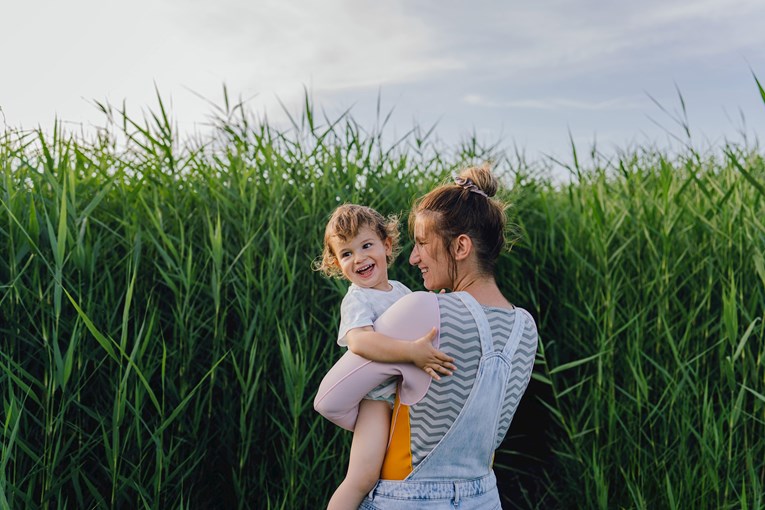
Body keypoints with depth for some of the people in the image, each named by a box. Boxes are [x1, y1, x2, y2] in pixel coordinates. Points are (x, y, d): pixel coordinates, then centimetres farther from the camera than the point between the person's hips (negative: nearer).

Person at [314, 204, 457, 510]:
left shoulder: (401, 290, 12)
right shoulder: (357, 300, -12)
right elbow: (359, 341, -33)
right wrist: (411, 351, -40)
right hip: (377, 396, -8)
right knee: (363, 478, -19)